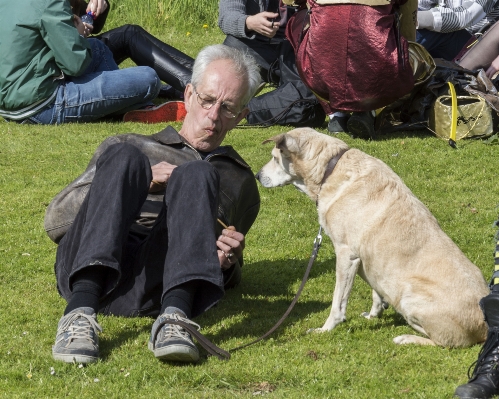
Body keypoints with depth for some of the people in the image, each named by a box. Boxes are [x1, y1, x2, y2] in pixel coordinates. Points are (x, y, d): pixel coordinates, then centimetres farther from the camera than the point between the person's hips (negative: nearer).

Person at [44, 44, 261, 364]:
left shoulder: (240, 181, 36)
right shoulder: (132, 146, 32)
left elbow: (227, 278, 36)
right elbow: (56, 219, 19)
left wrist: (227, 260, 9)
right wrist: (137, 182, 5)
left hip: (156, 284, 0)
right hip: (88, 271, 0)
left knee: (197, 175, -25)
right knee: (123, 156, -26)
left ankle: (174, 317, -49)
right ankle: (81, 312, -45)